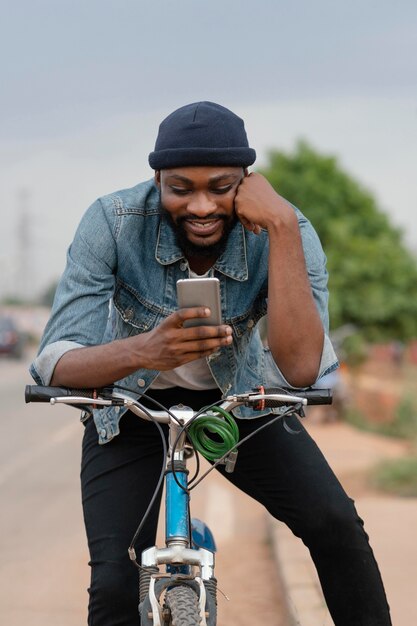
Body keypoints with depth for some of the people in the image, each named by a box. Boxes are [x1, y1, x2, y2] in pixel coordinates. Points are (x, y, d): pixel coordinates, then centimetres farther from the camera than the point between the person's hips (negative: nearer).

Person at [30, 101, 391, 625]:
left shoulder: (286, 233, -25)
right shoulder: (112, 223, -27)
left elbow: (300, 369, -37)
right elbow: (54, 364, -31)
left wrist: (283, 227, -43)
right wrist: (142, 351, -52)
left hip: (236, 399, 1)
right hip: (133, 404, -1)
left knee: (336, 524, -19)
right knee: (115, 583, -18)